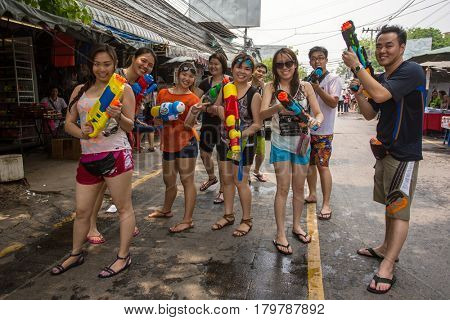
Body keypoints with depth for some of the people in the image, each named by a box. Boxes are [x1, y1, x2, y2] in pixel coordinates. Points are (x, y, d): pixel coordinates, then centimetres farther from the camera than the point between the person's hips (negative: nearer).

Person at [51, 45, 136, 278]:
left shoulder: (123, 89, 1)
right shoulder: (80, 90, 13)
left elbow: (130, 126, -2)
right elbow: (68, 123, 12)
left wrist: (119, 116, -23)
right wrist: (81, 132, -10)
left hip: (116, 155, -4)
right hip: (88, 158, 5)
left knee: (123, 207, 3)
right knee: (82, 211, 14)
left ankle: (123, 256, 16)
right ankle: (76, 254, 34)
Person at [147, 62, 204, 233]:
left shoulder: (193, 99, -4)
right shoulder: (163, 93, 8)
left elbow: (189, 124, -13)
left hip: (186, 143, -5)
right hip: (168, 142, 5)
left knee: (187, 180, -3)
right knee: (168, 180, 19)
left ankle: (187, 220, 5)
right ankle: (166, 210, 41)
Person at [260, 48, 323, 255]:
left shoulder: (305, 86, -1)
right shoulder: (271, 87, -4)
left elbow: (319, 113, -3)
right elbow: (262, 114, -18)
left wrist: (316, 121, -27)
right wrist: (278, 107, -40)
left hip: (302, 143, 2)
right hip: (281, 144, -2)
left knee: (299, 187, 12)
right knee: (283, 188, -2)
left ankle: (296, 225, 32)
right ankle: (280, 234, 9)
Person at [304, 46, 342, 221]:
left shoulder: (333, 79, -3)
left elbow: (333, 102, -15)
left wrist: (317, 89, -23)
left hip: (323, 131, -6)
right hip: (307, 128, 6)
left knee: (322, 166, -8)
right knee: (309, 163, 13)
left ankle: (326, 204, -1)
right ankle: (312, 194, 29)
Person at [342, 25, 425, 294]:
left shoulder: (411, 71, -15)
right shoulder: (380, 79, 11)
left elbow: (380, 94, -30)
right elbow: (369, 114, 10)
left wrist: (356, 66, -21)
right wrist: (359, 91, -5)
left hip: (404, 154, -8)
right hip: (385, 151, 9)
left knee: (399, 209, -5)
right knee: (390, 205, 18)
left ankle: (387, 268, 0)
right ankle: (387, 248, 33)